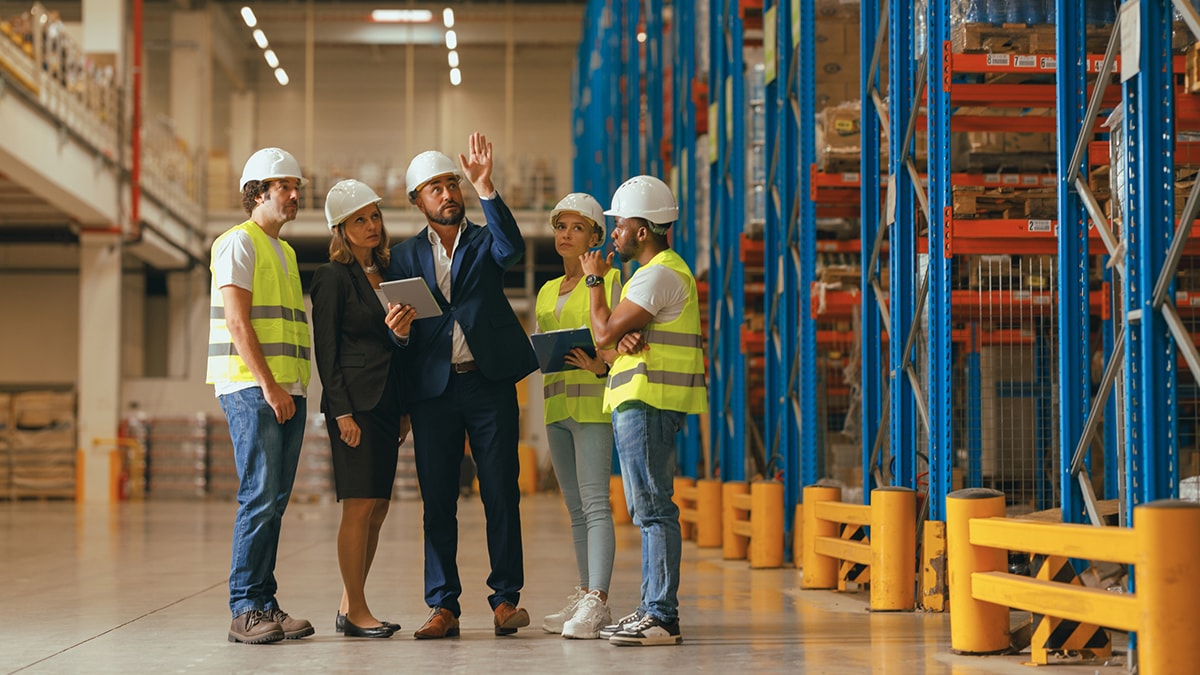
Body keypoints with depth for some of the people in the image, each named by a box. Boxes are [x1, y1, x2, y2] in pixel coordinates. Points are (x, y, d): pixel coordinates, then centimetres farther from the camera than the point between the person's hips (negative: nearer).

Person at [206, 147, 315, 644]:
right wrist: (267, 384, -17)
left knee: (274, 501, 5)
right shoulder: (239, 243, -4)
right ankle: (245, 610, -10)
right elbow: (237, 322, -12)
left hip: (287, 390, 8)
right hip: (250, 388, -8)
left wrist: (294, 387, 13)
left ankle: (265, 605, 7)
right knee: (260, 497, -13)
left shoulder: (284, 252, 22)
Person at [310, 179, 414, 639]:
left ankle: (349, 608, 13)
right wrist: (342, 412, -15)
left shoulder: (385, 274, 17)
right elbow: (325, 350, -9)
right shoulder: (333, 277, -4)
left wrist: (404, 409, 14)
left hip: (386, 404, 8)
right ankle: (356, 611, -2)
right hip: (354, 402, -7)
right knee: (360, 506, -7)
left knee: (377, 509, 7)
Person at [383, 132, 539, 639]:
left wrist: (484, 186, -24)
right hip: (433, 389, 1)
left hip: (489, 384, -1)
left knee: (501, 496, -1)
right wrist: (398, 331, -14)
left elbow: (512, 249, -17)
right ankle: (443, 607, 6)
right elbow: (399, 341, 10)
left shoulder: (485, 241, 9)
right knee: (437, 502, 2)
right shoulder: (405, 256, 13)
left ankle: (506, 597, 6)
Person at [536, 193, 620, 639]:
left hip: (593, 402, -7)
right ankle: (586, 598, 11)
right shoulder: (546, 292, 20)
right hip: (555, 402, 7)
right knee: (575, 507, 8)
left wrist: (600, 364, -25)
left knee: (594, 502, -15)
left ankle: (596, 601, -20)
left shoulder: (608, 280, 0)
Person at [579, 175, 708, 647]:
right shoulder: (657, 271, 22)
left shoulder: (659, 274, -13)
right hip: (640, 401, 11)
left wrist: (594, 279, 0)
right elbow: (617, 335, 18)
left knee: (653, 508, -11)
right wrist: (624, 339, -7)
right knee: (649, 510, 13)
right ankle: (652, 609, 17)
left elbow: (604, 333, -15)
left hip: (647, 403, -11)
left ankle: (662, 617, -12)